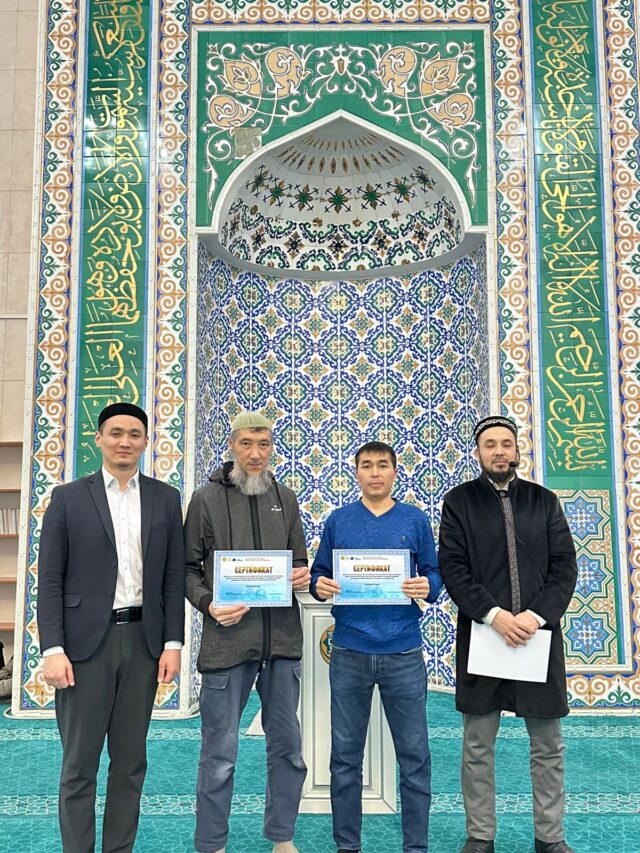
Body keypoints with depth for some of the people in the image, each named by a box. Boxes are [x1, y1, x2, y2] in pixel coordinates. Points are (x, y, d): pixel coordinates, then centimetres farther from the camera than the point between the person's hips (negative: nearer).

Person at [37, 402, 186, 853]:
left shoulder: (166, 498, 6)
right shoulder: (68, 497, 0)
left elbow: (174, 578, 6)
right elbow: (50, 581, -2)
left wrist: (172, 642, 0)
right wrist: (53, 649, -10)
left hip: (143, 641, 2)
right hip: (85, 642, -2)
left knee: (130, 761, 12)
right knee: (79, 764, 6)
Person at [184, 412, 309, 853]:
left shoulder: (285, 498, 10)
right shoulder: (207, 498, -1)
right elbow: (188, 568, 1)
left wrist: (303, 577, -6)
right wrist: (208, 604, -16)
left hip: (282, 637, 4)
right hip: (227, 638, -4)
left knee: (287, 746, 14)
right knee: (220, 751, 6)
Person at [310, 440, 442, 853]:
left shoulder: (416, 520, 4)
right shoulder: (338, 520, 5)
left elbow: (434, 573, 5)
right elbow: (320, 572, 8)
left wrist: (427, 586, -17)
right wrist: (320, 585, -14)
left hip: (404, 652, -1)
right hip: (349, 652, 1)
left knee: (414, 755, 7)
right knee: (345, 755, 10)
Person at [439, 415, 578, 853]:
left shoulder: (544, 500, 7)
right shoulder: (459, 501, 1)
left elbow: (564, 566, 2)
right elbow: (452, 567, -6)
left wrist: (536, 615, -12)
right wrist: (494, 615, -17)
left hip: (539, 635, 2)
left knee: (548, 746, 11)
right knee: (478, 747, 8)